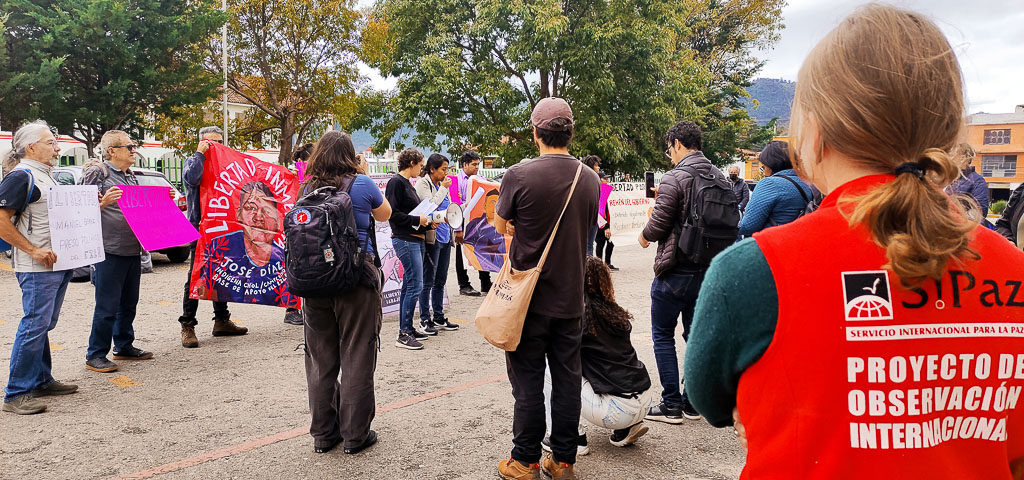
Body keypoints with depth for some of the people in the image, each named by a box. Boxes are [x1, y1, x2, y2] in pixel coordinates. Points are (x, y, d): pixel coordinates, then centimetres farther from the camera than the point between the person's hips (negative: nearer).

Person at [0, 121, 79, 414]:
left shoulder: (45, 176, 18)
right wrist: (33, 250, -22)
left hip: (57, 265, 9)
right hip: (37, 268, -9)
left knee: (43, 325, 15)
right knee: (34, 326, -8)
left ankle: (42, 381, 25)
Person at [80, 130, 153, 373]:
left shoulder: (131, 176, 18)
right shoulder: (97, 173, -6)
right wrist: (104, 202, -28)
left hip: (133, 249, 8)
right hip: (109, 250, -8)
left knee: (129, 303, 15)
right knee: (107, 306, -5)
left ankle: (124, 346, 27)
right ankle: (95, 355, 5)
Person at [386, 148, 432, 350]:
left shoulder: (407, 183, 17)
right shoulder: (396, 182, -12)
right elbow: (392, 214, -19)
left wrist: (427, 222, 8)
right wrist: (417, 220, -15)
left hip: (415, 239, 10)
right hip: (405, 240, -10)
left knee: (409, 284, 14)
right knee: (415, 284, -11)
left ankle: (407, 329, 22)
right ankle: (403, 335, -5)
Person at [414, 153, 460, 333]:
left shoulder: (442, 184, 15)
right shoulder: (423, 184, -7)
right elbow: (430, 205, -20)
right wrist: (443, 188, -12)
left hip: (445, 236, 8)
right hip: (432, 236, -8)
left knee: (440, 281, 13)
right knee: (428, 281, -3)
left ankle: (439, 317, 21)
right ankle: (425, 320, 5)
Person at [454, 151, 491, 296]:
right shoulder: (456, 180, -8)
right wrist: (458, 229, -17)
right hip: (463, 224, -5)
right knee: (462, 255, 5)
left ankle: (486, 284, 19)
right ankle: (464, 286, 15)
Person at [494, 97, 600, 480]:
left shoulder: (519, 175, -15)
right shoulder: (590, 179, -2)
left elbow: (501, 226, 0)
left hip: (528, 296, -4)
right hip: (570, 298, 4)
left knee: (528, 382, 7)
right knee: (567, 378, 12)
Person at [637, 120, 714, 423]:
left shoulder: (675, 177, -15)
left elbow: (658, 224, -16)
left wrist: (645, 236, 5)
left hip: (675, 271, -7)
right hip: (707, 270, 7)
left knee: (663, 335, 5)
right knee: (695, 335, 15)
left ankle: (671, 404, 7)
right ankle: (692, 402, 22)